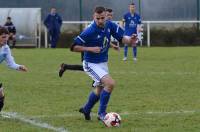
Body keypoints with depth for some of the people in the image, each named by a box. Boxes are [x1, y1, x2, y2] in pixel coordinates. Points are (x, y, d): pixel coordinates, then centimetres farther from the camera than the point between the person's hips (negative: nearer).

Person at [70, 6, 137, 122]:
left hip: (103, 63, 7)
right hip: (91, 64, -7)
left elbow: (122, 37, -11)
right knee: (110, 83, -24)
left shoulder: (110, 25, -9)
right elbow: (74, 47, -21)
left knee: (100, 90, 23)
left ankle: (86, 109, 49)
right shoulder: (90, 31, -26)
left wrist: (129, 40, -32)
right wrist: (91, 49, -30)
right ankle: (102, 113, -9)